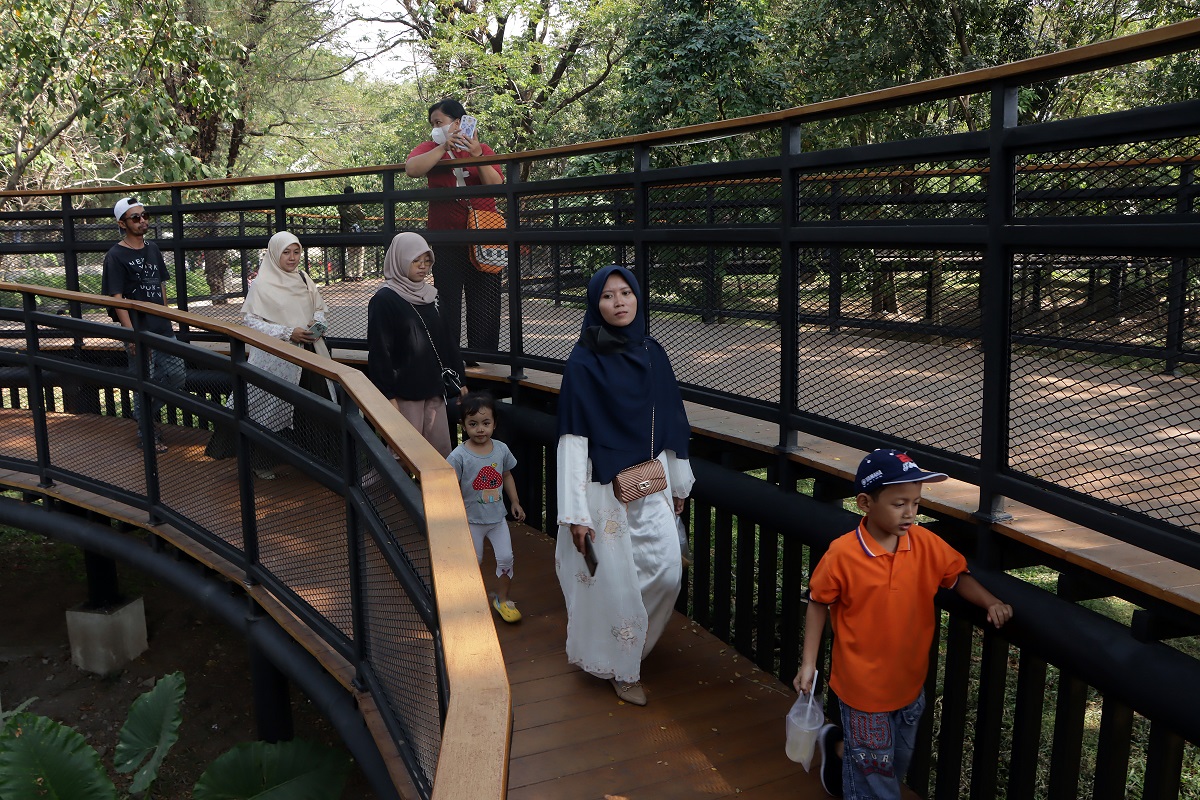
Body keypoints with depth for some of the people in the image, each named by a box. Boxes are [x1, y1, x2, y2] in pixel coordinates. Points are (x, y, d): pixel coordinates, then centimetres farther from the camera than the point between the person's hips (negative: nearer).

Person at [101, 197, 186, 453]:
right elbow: (116, 298, -14)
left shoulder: (152, 249, 11)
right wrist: (131, 334, -20)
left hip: (162, 328, 7)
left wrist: (167, 320, 15)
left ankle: (151, 411, 32)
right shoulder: (116, 256, -10)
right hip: (139, 332, -6)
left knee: (177, 374, 8)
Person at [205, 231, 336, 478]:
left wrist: (317, 323, -4)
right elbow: (250, 320, -11)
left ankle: (313, 455, 19)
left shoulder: (304, 279, 10)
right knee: (271, 409, 2)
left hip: (309, 354, 5)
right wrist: (288, 333, -18)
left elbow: (320, 308, 19)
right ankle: (263, 463, 17)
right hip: (276, 358, -5)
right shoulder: (262, 285, -7)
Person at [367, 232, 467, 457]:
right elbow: (379, 352, -12)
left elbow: (448, 340, 18)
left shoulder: (431, 295, 12)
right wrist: (389, 396, -16)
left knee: (442, 452, 9)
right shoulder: (384, 300, -8)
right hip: (405, 393, -6)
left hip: (434, 389, 6)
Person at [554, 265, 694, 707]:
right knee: (613, 579, 5)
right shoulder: (583, 363, -12)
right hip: (604, 488, -5)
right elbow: (572, 439, -13)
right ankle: (621, 667, 27)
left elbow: (671, 423, 11)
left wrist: (679, 484, 15)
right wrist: (575, 513, -16)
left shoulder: (653, 354, 4)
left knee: (667, 572, 5)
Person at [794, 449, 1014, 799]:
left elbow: (959, 576, 4)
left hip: (910, 680, 5)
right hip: (864, 686, -5)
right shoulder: (842, 554, -22)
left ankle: (837, 746, 49)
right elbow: (818, 605, -10)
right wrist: (808, 663, -8)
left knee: (898, 760, 25)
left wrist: (991, 603, -15)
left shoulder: (926, 544, -10)